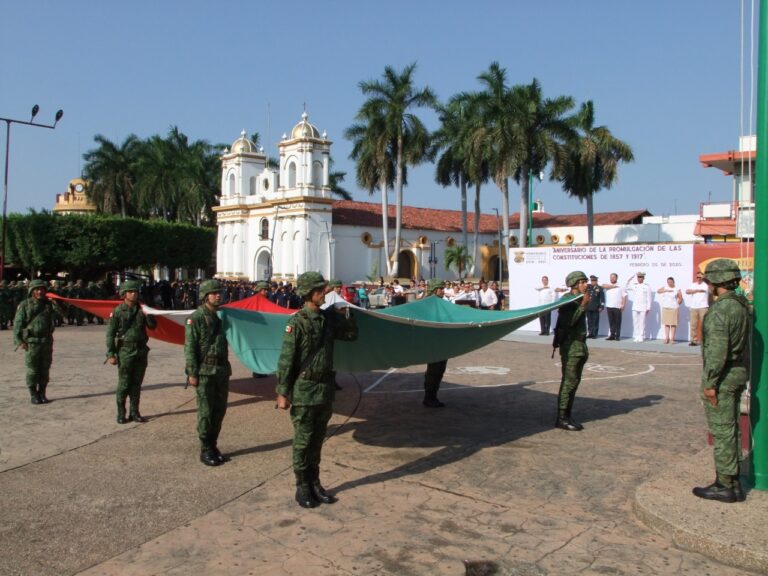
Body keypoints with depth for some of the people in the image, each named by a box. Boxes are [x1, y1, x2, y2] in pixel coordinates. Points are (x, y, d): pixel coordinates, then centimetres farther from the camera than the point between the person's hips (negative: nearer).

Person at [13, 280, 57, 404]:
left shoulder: (48, 305, 8)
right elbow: (17, 324, -4)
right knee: (32, 370, -1)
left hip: (47, 342, 4)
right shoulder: (24, 305, -3)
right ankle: (33, 395, 8)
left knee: (45, 369, 6)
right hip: (31, 342, -4)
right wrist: (19, 341, -11)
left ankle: (42, 393, 17)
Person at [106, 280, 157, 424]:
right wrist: (110, 354, -10)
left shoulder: (141, 309, 6)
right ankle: (121, 414, 10)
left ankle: (134, 412, 18)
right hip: (125, 351, -4)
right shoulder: (118, 311, -6)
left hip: (141, 351, 4)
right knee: (124, 384, 0)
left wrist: (148, 315, -13)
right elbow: (110, 334, -6)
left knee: (136, 384, 10)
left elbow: (153, 326, 6)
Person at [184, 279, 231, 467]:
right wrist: (192, 373, -15)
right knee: (206, 412, 1)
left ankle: (213, 445, 23)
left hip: (222, 372, 7)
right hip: (205, 372, -6)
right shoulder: (195, 318, -10)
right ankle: (205, 451, 11)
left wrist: (228, 367, 17)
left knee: (219, 411, 11)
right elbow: (189, 348, -12)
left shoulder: (219, 317, 11)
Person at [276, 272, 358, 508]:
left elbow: (352, 335, 17)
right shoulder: (297, 322, -14)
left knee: (317, 440, 16)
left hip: (325, 389, 6)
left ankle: (315, 484, 28)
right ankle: (302, 488, 18)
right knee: (303, 442, 5)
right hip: (304, 391, -6)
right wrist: (283, 393, -15)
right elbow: (286, 360, -14)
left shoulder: (328, 318, 5)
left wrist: (346, 314, 3)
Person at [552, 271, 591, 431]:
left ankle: (567, 416, 17)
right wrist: (583, 306, -22)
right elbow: (567, 322, -24)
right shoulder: (567, 300, -11)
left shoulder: (579, 300, 15)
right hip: (570, 346, -9)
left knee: (574, 381, 10)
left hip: (579, 345, 9)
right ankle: (561, 418, -5)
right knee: (569, 382, -9)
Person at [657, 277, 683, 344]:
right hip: (665, 308, 3)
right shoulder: (664, 288, 10)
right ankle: (667, 338, 9)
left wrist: (676, 304, 1)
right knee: (666, 324, 5)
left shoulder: (677, 290, 2)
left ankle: (672, 339, 1)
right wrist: (666, 290, -15)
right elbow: (658, 291, -8)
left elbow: (680, 299, 5)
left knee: (673, 324, -3)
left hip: (674, 309, -3)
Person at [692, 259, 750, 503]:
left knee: (722, 430, -2)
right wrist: (741, 374, 20)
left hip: (722, 377, -10)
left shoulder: (720, 310, -20)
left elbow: (717, 349, -24)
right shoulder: (741, 305, 9)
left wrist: (710, 382, -18)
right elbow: (742, 343, 15)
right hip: (738, 373, 10)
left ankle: (727, 485, 5)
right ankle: (732, 480, 26)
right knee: (731, 429, 16)